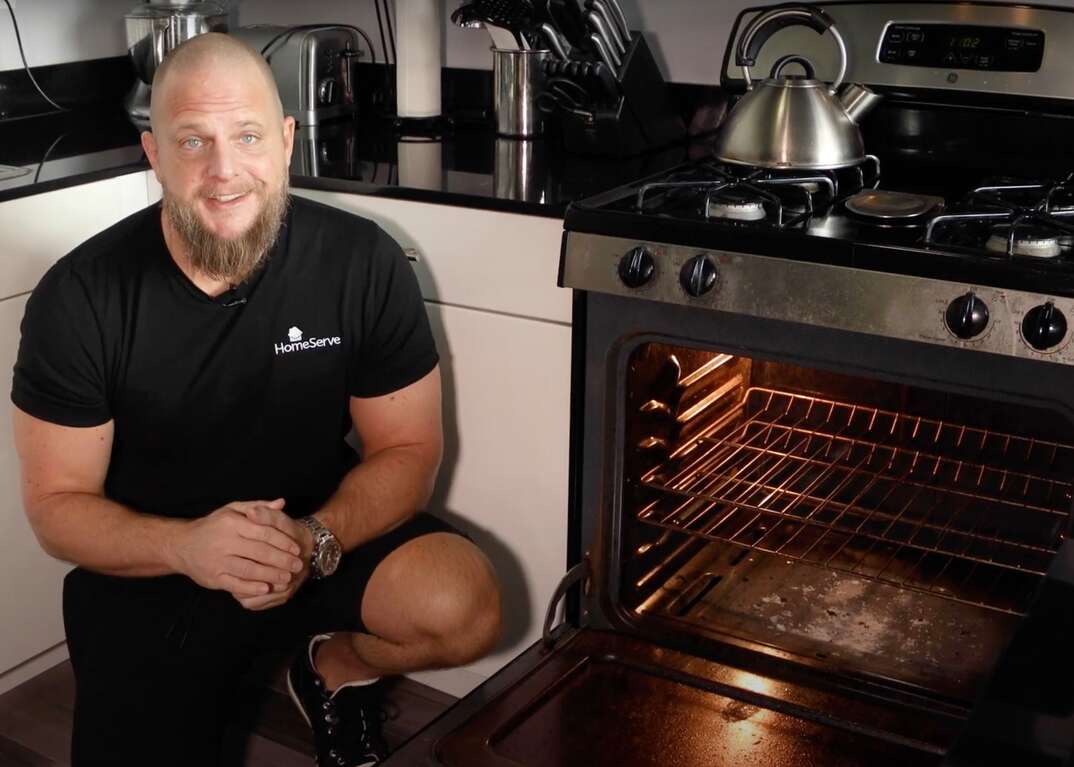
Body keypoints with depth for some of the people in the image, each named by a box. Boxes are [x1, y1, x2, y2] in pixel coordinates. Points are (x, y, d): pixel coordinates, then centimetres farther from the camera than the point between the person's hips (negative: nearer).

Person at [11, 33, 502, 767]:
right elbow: (57, 501, -9)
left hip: (324, 536, 1)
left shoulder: (362, 263, -15)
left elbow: (407, 449, -8)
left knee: (464, 608, -24)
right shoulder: (79, 298, -16)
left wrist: (316, 538, -28)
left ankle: (338, 667, 10)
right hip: (145, 576, 0)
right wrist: (185, 545, -30)